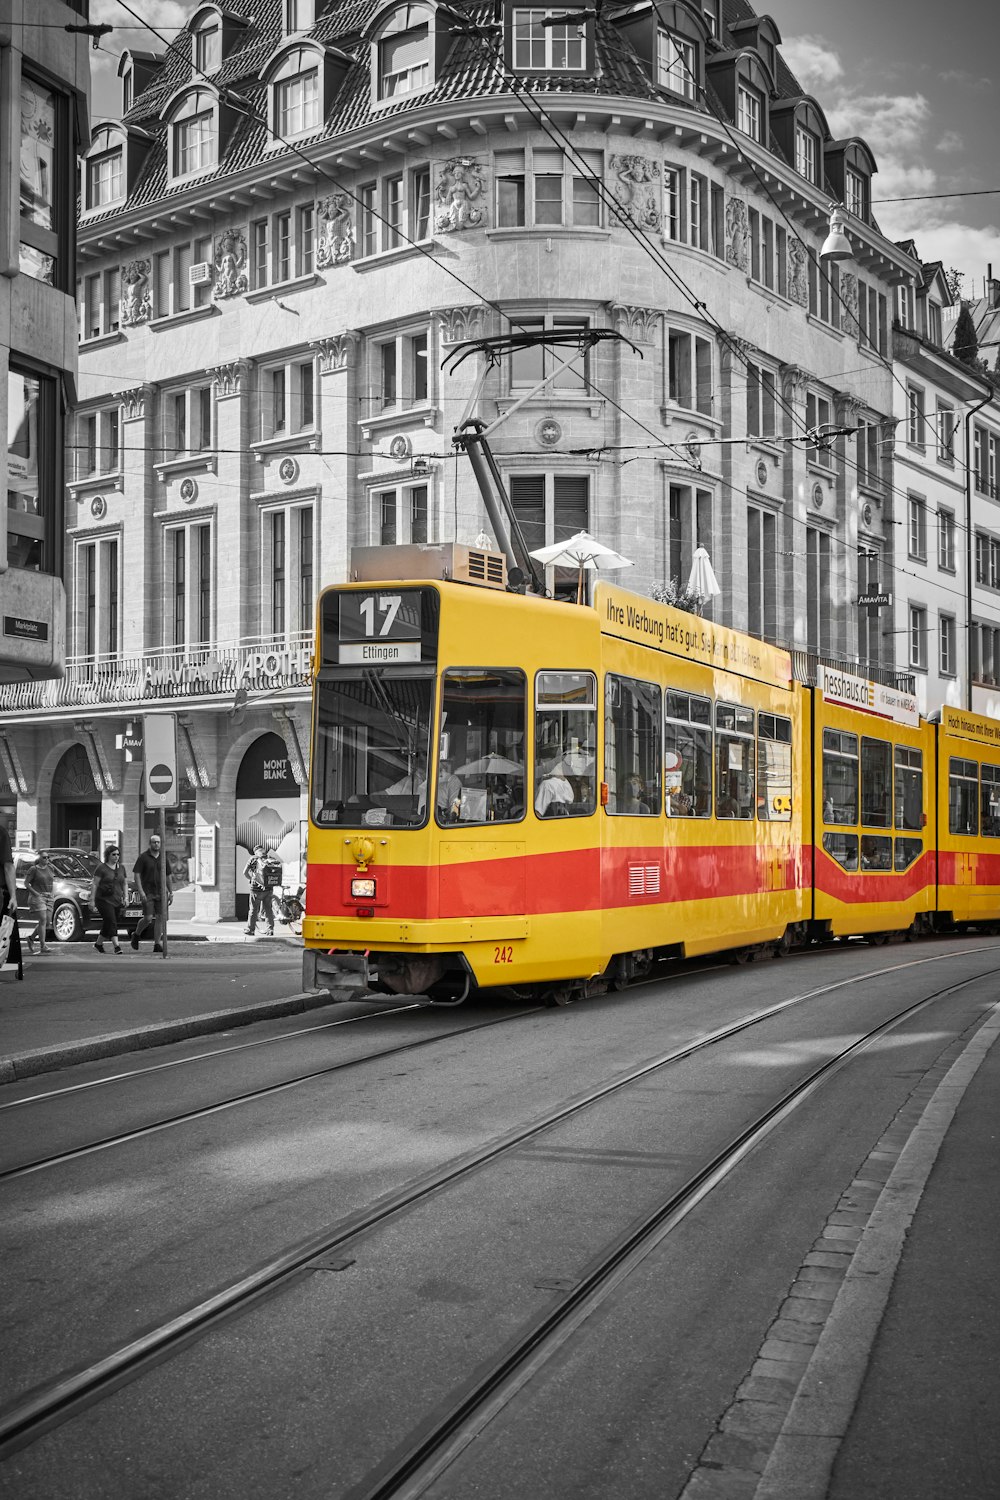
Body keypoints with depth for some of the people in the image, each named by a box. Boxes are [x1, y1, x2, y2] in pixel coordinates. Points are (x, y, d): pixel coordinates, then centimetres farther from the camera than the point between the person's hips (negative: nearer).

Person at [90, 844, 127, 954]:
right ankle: (116, 945, -22)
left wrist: (125, 897, 8)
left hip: (117, 901, 6)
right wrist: (92, 900, -9)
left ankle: (98, 943, 28)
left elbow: (124, 885, 21)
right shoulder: (102, 868, -5)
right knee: (112, 923, -16)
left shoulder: (121, 868, 14)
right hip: (104, 900, -6)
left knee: (107, 924, 11)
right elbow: (94, 884, -5)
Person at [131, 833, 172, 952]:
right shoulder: (143, 857, -3)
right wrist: (140, 891, -15)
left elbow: (168, 876, 18)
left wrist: (170, 893, 17)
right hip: (147, 892, -4)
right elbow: (136, 874, -6)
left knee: (161, 918, -3)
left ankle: (157, 945, 2)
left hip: (161, 892, 4)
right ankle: (136, 935, 18)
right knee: (148, 918, -10)